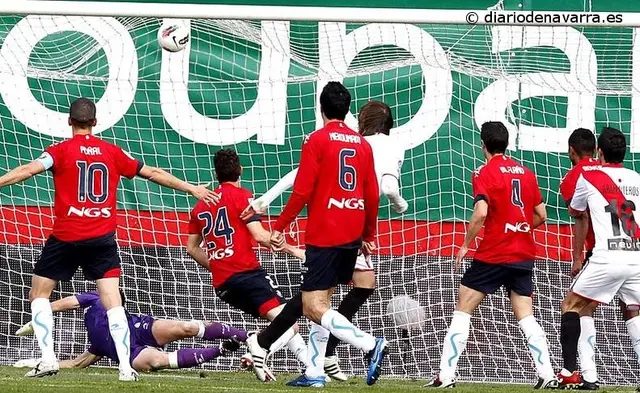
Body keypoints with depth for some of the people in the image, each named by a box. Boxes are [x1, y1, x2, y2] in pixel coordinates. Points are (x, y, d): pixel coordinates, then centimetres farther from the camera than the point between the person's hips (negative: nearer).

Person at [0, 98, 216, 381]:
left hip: (66, 237, -2)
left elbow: (28, 170, -17)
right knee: (113, 302, 0)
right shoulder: (112, 153, 8)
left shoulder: (62, 150, -2)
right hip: (102, 238, 2)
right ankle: (126, 367, -11)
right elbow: (153, 174, 15)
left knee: (38, 295, 13)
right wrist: (191, 188, 25)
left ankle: (48, 359, 1)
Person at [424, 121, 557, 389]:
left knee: (462, 310, 3)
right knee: (526, 318, 9)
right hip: (524, 256, 5)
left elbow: (480, 213, -20)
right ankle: (547, 375, -1)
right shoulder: (526, 173, 9)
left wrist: (466, 245, -9)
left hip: (493, 254, -5)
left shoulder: (484, 174, -8)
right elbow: (541, 215, 13)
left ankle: (446, 375, -1)